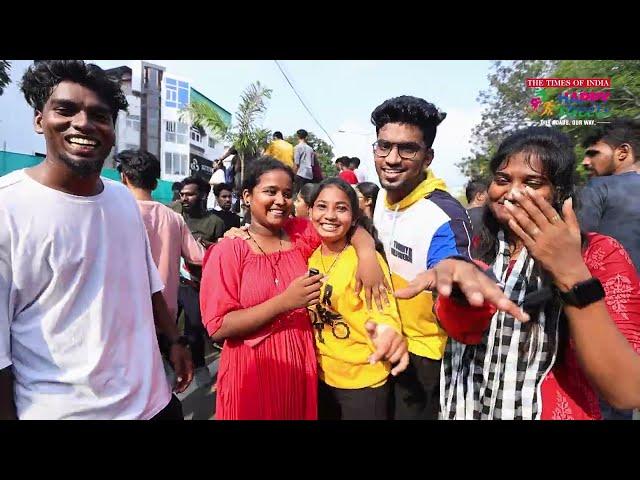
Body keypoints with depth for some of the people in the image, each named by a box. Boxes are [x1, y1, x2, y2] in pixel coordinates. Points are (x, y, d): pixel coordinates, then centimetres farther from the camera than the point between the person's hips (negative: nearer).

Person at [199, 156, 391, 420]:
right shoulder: (227, 251, -13)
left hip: (301, 366, 4)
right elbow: (217, 328, -17)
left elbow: (353, 227, 5)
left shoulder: (301, 233, -1)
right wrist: (284, 302, -26)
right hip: (252, 371, -3)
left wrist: (367, 256, -17)